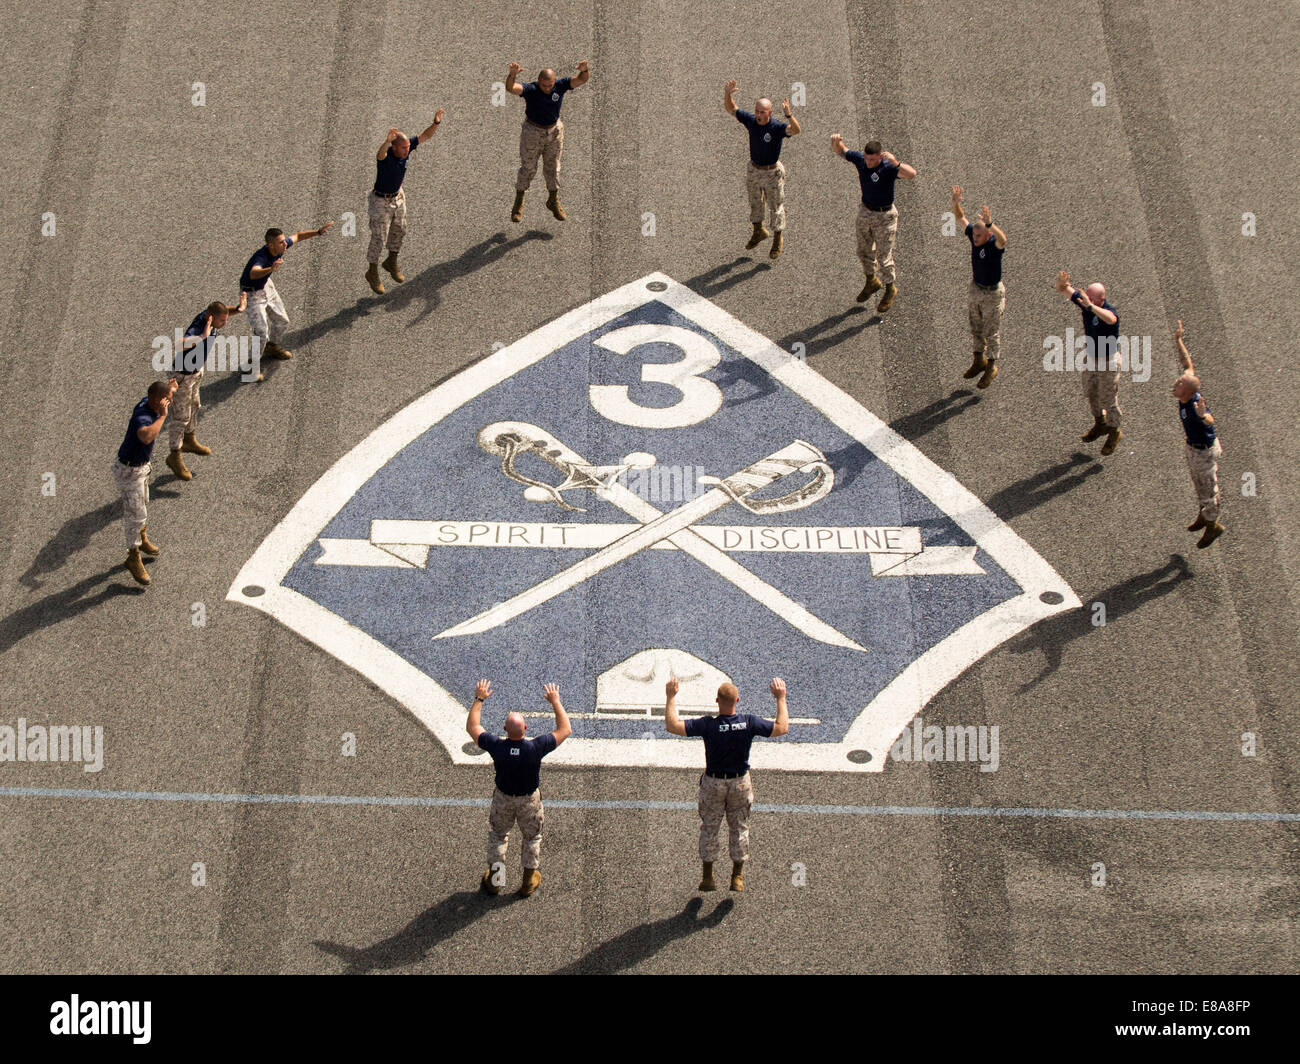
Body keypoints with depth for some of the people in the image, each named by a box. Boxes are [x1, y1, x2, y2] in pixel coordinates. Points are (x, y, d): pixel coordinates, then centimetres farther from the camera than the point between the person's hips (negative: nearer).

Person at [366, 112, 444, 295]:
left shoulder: (405, 147, -17)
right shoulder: (385, 154, -36)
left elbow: (426, 135, -15)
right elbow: (381, 154, -61)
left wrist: (436, 122, -35)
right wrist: (387, 140, -83)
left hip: (398, 196, 7)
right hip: (381, 201, -6)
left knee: (399, 232, 20)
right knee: (378, 238, 4)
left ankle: (391, 263, 45)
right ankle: (372, 273, 23)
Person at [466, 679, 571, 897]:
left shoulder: (497, 747, -31)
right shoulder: (535, 748, -33)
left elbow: (472, 727, -13)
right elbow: (565, 730, -19)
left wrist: (479, 699, -6)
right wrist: (555, 702, -12)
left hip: (503, 799, 1)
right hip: (530, 800, -1)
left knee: (498, 835, 25)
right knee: (532, 837, 24)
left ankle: (494, 880, 37)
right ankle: (528, 882, 36)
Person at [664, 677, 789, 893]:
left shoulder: (708, 725, -26)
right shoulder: (749, 723, -20)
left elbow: (672, 726, -28)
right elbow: (782, 728, -10)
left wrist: (671, 696, -21)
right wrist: (781, 699, -3)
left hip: (713, 783, -1)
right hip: (741, 783, 2)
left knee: (709, 829, 15)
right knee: (739, 829, 16)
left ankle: (708, 878, 21)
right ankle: (737, 878, 23)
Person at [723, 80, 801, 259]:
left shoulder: (777, 127, -27)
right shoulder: (750, 120, -13)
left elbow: (796, 130, -47)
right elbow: (730, 108, -6)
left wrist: (788, 115, -64)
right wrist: (727, 93, -26)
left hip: (772, 172, -5)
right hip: (754, 169, 5)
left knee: (776, 207, 11)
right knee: (755, 203, 23)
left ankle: (778, 238, 31)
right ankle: (758, 232, 46)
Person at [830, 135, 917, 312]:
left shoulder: (888, 168, -28)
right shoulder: (860, 159, -13)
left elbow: (912, 174, -43)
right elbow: (839, 151, 2)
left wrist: (896, 163, -61)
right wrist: (836, 141, -22)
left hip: (884, 216, -6)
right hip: (865, 211, 6)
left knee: (884, 256, 3)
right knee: (864, 251, 21)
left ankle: (890, 289, 26)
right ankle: (872, 282, 45)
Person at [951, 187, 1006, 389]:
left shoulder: (994, 244, -28)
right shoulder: (974, 236, -10)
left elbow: (1003, 239, -53)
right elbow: (960, 218, -2)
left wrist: (989, 223, -69)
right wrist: (956, 202, -22)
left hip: (993, 293, -7)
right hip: (976, 288, 7)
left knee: (992, 332, 8)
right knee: (976, 328, 20)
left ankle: (991, 367, 24)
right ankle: (979, 361, 39)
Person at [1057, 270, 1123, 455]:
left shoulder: (1110, 312, -33)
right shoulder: (1085, 301, -14)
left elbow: (1110, 319, -59)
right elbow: (1063, 289, -11)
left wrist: (1090, 306, -72)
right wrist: (1061, 281, -37)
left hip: (1108, 361, -7)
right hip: (1091, 357, 7)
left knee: (1108, 399, 9)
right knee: (1090, 392, 24)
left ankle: (1114, 432, 33)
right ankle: (1100, 424, 48)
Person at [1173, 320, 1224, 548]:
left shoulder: (1196, 406, -40)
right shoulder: (1187, 389, -18)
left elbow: (1211, 422, -59)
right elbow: (1187, 364, -3)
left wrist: (1203, 415, -81)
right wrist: (1178, 340, -1)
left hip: (1205, 451, -8)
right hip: (1193, 446, 8)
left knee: (1208, 488, 12)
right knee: (1198, 484, 27)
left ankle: (1212, 525, 33)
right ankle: (1204, 516, 48)